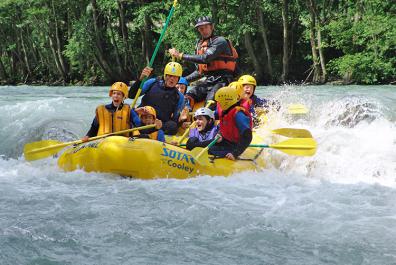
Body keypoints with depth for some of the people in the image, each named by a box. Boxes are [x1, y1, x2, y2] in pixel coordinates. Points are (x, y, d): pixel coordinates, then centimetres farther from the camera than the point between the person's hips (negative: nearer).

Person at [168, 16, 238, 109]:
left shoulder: (220, 41, -6)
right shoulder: (200, 45, 19)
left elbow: (205, 58, -21)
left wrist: (180, 55, -18)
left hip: (221, 81, -7)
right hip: (207, 82, 7)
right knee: (187, 98, -16)